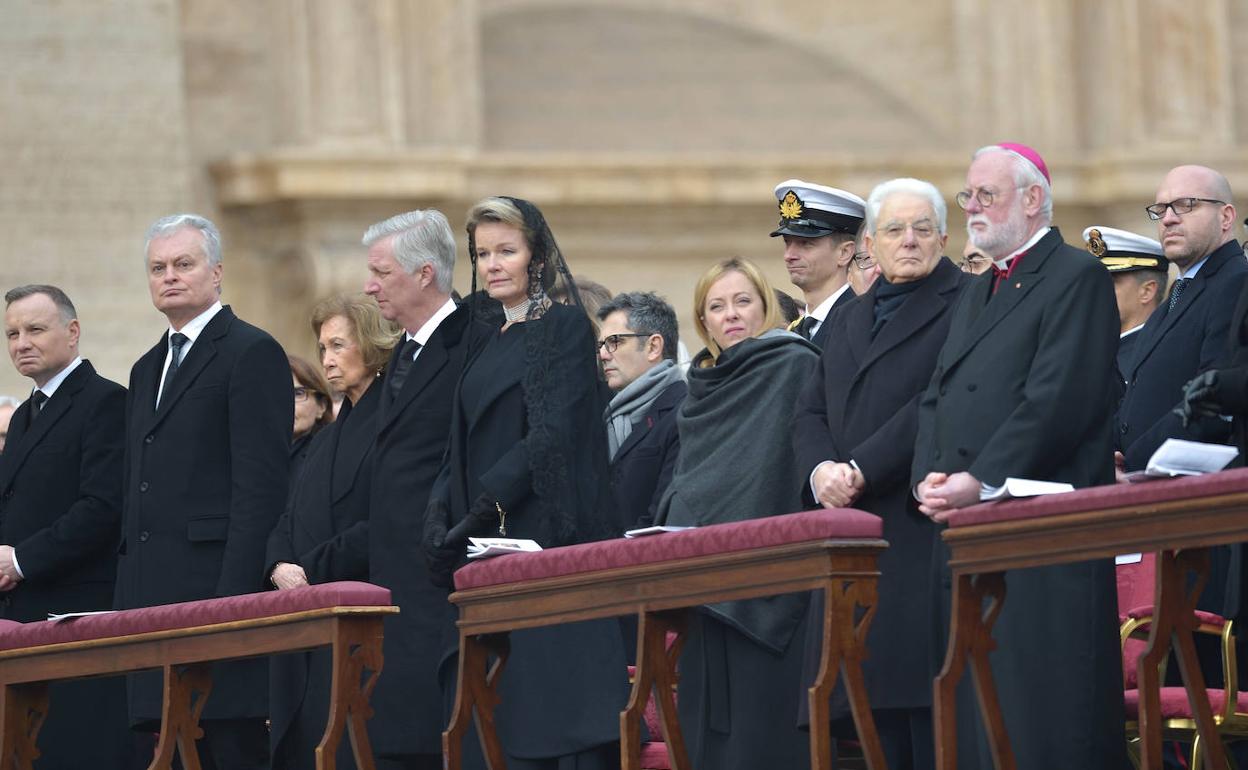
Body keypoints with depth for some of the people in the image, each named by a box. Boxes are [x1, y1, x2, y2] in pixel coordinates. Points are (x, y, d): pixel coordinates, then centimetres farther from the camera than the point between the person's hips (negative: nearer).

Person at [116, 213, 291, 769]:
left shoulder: (252, 354, -3)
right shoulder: (148, 369, 23)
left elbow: (261, 484, -11)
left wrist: (234, 596, -18)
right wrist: (127, 595, 15)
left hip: (221, 586, -8)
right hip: (155, 594, 8)